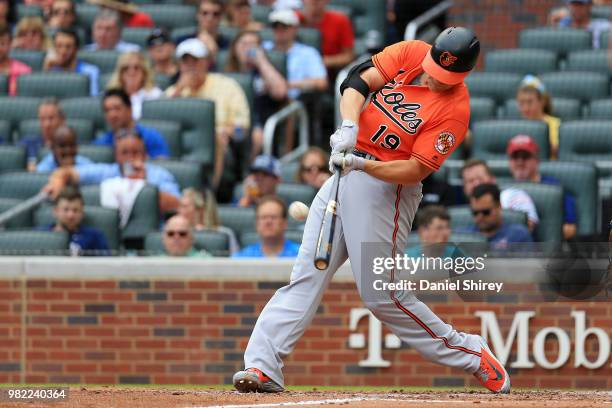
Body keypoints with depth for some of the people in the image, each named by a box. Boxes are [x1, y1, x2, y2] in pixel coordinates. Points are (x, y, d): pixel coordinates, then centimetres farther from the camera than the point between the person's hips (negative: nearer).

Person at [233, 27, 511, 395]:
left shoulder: (455, 109, -15)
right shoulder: (410, 53, 1)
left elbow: (416, 170, -19)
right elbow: (359, 81, -3)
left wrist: (363, 164, -31)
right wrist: (349, 126, -20)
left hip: (386, 186, -6)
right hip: (345, 173, 6)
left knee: (380, 295, -8)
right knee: (306, 275, -1)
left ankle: (471, 355, 5)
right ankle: (263, 366, -6)